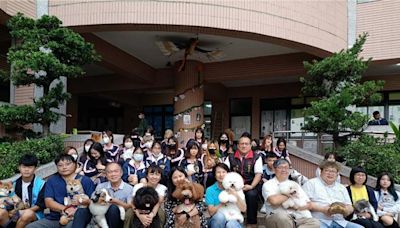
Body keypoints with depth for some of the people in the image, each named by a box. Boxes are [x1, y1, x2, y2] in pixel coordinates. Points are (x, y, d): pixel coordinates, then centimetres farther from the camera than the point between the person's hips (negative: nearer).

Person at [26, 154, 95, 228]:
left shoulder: (85, 180, 7)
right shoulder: (52, 180, 15)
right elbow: (48, 202, 2)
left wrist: (86, 202, -24)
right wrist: (65, 209, -15)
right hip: (53, 219, 5)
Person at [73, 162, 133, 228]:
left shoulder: (129, 188, 2)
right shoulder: (100, 186, 12)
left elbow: (130, 207, -10)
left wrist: (116, 202, -25)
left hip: (117, 220, -2)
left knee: (114, 208, -35)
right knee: (82, 211, -23)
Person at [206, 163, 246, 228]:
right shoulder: (210, 190, -2)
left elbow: (243, 209, -6)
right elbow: (211, 212, -7)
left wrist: (236, 196, -21)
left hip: (233, 219, -1)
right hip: (216, 221, 2)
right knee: (220, 215, -32)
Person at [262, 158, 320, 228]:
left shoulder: (294, 184, 18)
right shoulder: (268, 184, 2)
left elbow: (308, 204, 11)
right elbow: (274, 200, -19)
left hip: (295, 217, 4)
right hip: (275, 218, -4)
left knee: (315, 222, -22)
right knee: (282, 215, -38)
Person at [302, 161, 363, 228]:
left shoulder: (342, 188, 25)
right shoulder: (311, 183, 7)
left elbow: (350, 208, 20)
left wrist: (345, 209, -4)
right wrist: (322, 209, -16)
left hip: (340, 222, 6)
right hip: (320, 221, -6)